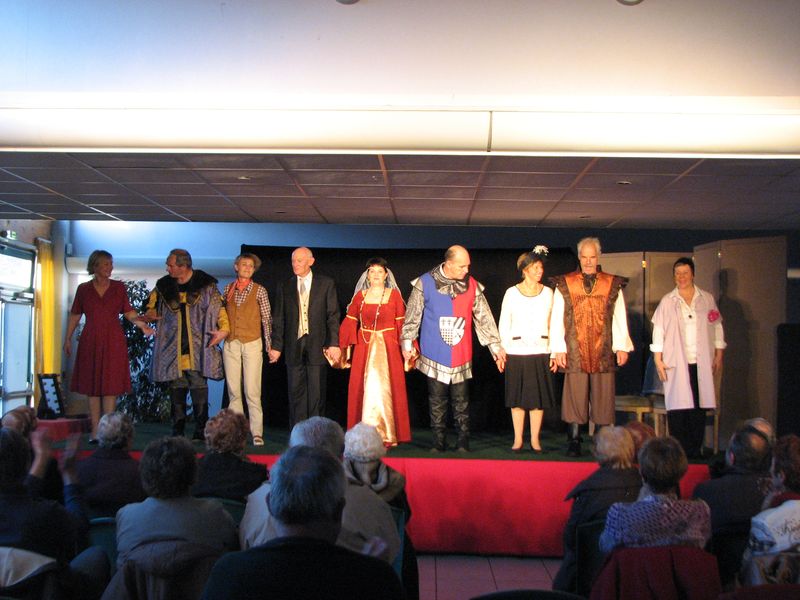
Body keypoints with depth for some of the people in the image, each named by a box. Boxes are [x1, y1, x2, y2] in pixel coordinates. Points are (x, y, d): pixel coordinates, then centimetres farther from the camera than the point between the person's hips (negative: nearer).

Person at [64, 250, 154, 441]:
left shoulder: (119, 287, 4)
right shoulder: (83, 289, 4)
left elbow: (128, 312, 5)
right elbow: (75, 315, 9)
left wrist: (142, 324, -12)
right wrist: (68, 339, 8)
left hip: (113, 342, -1)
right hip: (90, 342, 1)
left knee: (111, 387, -3)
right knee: (92, 386, 3)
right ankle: (95, 432, 9)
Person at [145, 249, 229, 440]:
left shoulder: (205, 285, 0)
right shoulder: (164, 286, 10)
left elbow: (219, 308, 4)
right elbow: (153, 311, 21)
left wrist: (223, 329, -8)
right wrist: (151, 314, 0)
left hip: (198, 347, -3)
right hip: (172, 348, 3)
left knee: (199, 387, -7)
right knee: (176, 388, 5)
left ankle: (200, 431, 0)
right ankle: (177, 431, 13)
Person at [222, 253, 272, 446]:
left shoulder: (259, 290, 2)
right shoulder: (228, 289, 10)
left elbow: (267, 319, 2)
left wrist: (269, 345, -1)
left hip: (252, 343, -3)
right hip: (231, 344, 3)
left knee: (252, 391, -6)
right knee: (233, 390, 4)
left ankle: (256, 432, -3)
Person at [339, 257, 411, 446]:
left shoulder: (394, 295, 1)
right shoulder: (360, 296, 7)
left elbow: (402, 324, -2)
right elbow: (349, 323, 6)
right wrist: (342, 347, -2)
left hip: (388, 348, -2)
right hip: (364, 347, 2)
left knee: (385, 388, -2)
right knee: (364, 389, 3)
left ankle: (387, 435, 6)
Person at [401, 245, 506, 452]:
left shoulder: (472, 285, 2)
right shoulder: (425, 283, -3)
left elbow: (484, 318, 8)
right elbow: (412, 317, 4)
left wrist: (496, 346, 8)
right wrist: (407, 343, 4)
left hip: (461, 357, 1)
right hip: (435, 357, -1)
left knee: (461, 402, 4)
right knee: (437, 402, 5)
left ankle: (464, 443, 11)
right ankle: (439, 443, 14)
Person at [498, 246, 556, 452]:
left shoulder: (548, 292, 6)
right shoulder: (512, 293, 2)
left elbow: (553, 324, 6)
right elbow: (504, 324, 4)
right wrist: (502, 350, -2)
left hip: (540, 351, 1)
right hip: (516, 352, -1)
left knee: (538, 397, 3)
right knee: (517, 397, 3)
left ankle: (535, 440, 12)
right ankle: (518, 439, 13)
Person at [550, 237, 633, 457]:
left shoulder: (613, 285, 8)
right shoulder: (564, 285, 5)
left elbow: (620, 317, 6)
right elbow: (556, 319, 4)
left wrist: (622, 346, -1)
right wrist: (558, 349, -3)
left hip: (603, 352, 1)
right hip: (575, 352, -1)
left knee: (603, 398, 3)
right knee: (575, 397, 0)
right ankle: (574, 443, 8)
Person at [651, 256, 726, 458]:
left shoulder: (707, 299, 9)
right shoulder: (667, 301, 5)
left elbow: (717, 327, 13)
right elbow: (658, 330, 3)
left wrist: (719, 355, 9)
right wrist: (658, 359, -2)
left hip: (701, 362, 2)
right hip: (676, 363, -1)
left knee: (699, 406, 0)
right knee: (677, 406, -5)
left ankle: (696, 448, 8)